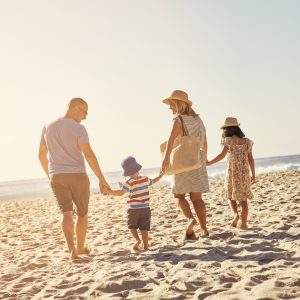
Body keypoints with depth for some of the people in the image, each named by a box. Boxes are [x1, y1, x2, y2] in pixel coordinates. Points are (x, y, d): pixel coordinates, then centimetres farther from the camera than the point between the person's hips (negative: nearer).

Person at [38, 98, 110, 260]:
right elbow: (89, 155, -21)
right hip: (77, 176, -3)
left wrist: (49, 175, 26)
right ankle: (81, 247, 25)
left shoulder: (48, 127, 5)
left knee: (66, 213, -2)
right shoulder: (79, 129, -12)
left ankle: (72, 248, -22)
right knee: (82, 213, 15)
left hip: (57, 177, 3)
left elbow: (41, 155, 13)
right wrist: (101, 179, -16)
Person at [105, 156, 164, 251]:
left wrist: (109, 192, -22)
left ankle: (137, 239, -8)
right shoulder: (145, 179, 1)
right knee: (144, 228, 8)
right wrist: (161, 175, 37)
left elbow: (121, 192, -23)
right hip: (145, 208, 3)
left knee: (132, 226, 14)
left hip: (133, 209, -3)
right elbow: (153, 181, 21)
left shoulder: (129, 183, -13)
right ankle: (146, 245, 6)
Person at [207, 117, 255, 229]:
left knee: (231, 196, 17)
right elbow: (251, 159, 7)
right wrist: (253, 175, 14)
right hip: (244, 173, 3)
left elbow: (222, 155, -21)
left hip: (233, 173, -3)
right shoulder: (246, 141, 5)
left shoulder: (229, 140, -8)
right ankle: (244, 223, 7)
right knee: (243, 198, 8)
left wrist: (209, 163, -18)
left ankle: (236, 214, -6)